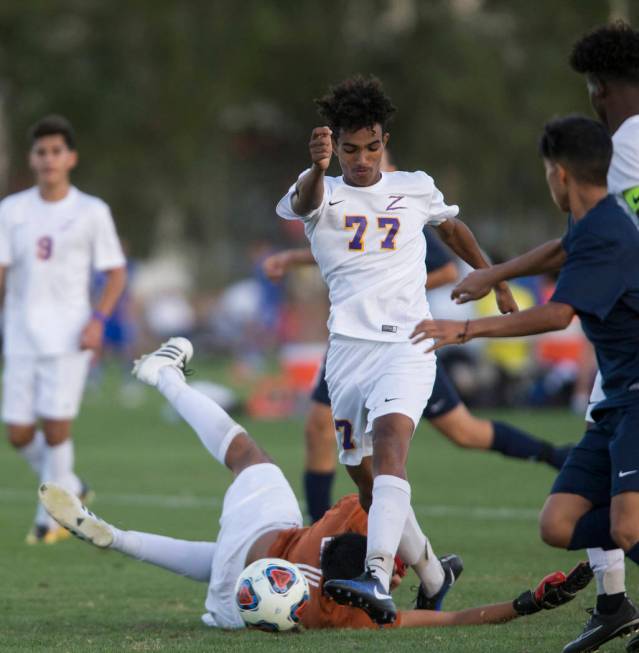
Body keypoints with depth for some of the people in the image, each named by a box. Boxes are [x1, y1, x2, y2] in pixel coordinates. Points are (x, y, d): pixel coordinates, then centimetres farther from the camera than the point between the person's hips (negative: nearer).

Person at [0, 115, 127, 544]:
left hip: (69, 337, -3)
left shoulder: (92, 212, 0)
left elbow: (116, 273, 5)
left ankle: (51, 517, 7)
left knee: (56, 427, -10)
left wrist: (98, 320, -9)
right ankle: (71, 491, 27)